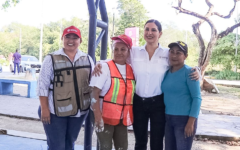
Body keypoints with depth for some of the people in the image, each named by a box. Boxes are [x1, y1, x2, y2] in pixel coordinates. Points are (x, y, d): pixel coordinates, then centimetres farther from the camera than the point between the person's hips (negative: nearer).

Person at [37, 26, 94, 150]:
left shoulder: (87, 59, 6)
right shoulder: (51, 59, -5)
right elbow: (43, 85, -7)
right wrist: (44, 108, -11)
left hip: (79, 111, 4)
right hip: (55, 111, -3)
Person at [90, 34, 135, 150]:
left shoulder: (131, 70, 5)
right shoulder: (105, 67, -11)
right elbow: (94, 93, -16)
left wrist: (129, 116, 8)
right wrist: (98, 117, -21)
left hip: (123, 119, 5)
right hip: (106, 117, -5)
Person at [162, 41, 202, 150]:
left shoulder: (189, 72, -10)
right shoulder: (167, 72, 6)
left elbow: (197, 98, -13)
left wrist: (191, 122, -18)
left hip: (184, 118, -6)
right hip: (168, 118, 6)